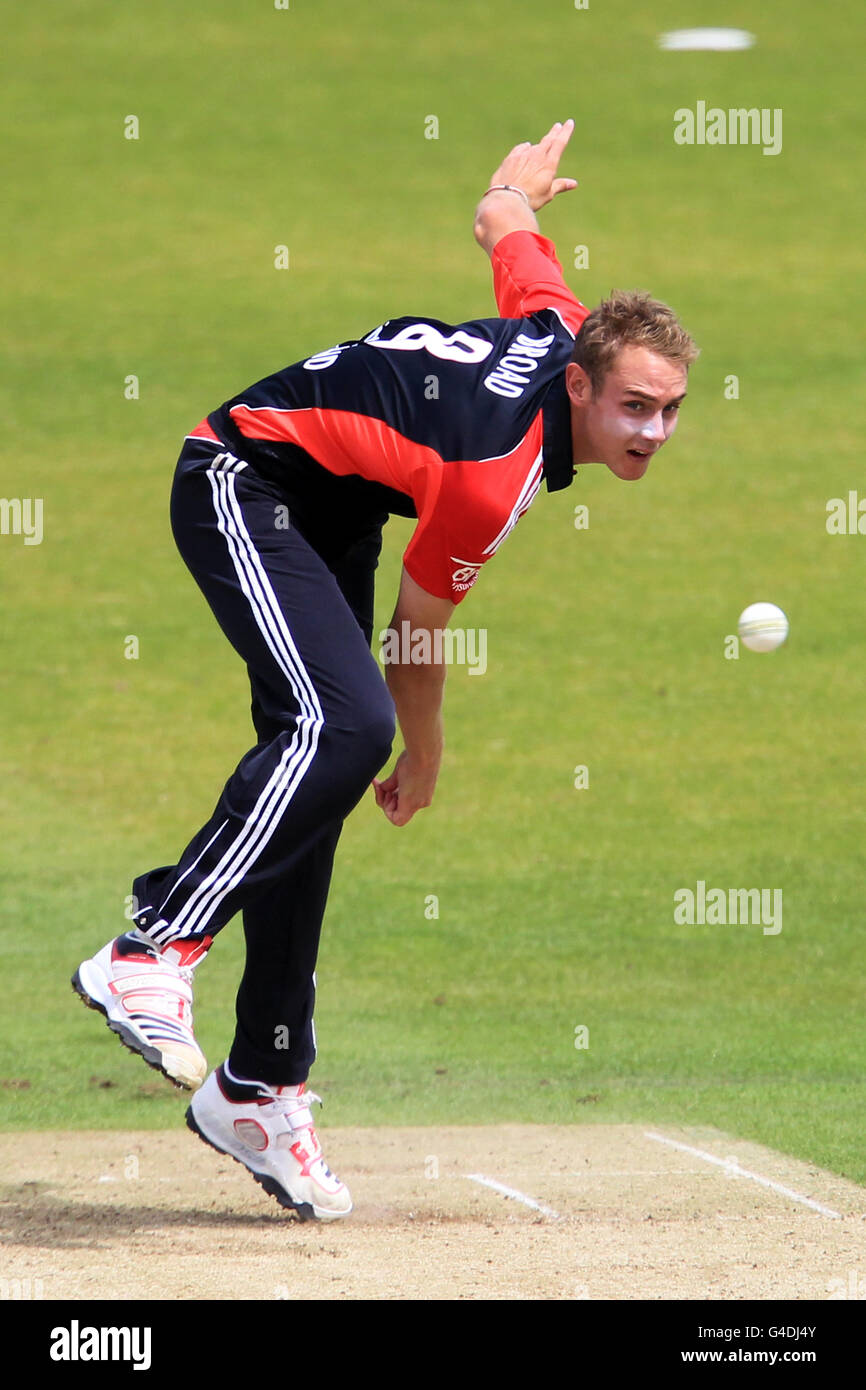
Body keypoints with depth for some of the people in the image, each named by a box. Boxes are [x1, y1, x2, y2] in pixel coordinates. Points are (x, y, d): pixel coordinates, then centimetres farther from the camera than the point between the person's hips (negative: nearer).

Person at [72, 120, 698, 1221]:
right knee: (344, 724, -32)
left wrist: (517, 192, 39)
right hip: (244, 484, -10)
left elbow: (506, 225, 13)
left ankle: (260, 1089, 6)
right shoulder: (498, 470, -30)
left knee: (317, 770, 4)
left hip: (327, 512, 10)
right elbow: (419, 627, -15)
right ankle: (151, 953, -31)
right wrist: (423, 765, 3)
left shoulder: (564, 326, -9)